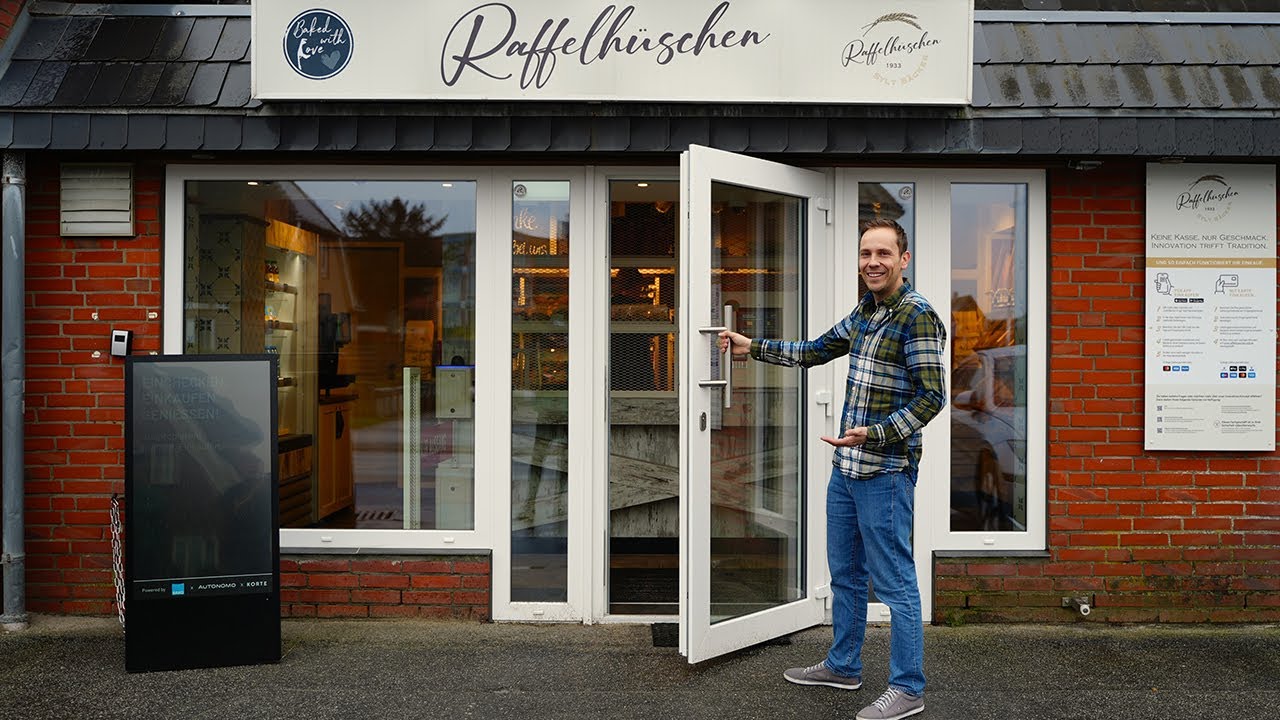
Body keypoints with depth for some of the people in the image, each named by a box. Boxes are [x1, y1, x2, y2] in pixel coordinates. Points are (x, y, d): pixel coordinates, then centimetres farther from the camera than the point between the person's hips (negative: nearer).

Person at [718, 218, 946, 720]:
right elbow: (815, 352, 25)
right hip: (846, 466, 9)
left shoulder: (917, 317, -14)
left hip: (886, 471, -9)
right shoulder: (865, 311, 12)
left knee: (894, 581, 0)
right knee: (845, 573, 19)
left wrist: (874, 434, -27)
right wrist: (753, 348, 23)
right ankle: (843, 666, 34)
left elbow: (931, 397, -19)